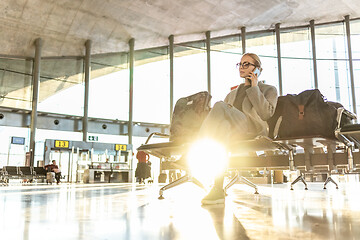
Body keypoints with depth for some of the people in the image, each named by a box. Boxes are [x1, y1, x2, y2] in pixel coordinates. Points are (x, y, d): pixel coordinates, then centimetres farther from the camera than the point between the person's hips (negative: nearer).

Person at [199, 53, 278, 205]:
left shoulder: (269, 90, 18)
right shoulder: (232, 93, 33)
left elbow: (266, 114, -2)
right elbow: (220, 116, 25)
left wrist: (254, 88, 2)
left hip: (252, 130, -4)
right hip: (231, 132, 4)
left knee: (219, 106, -29)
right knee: (223, 127, -36)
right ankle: (218, 190, -44)